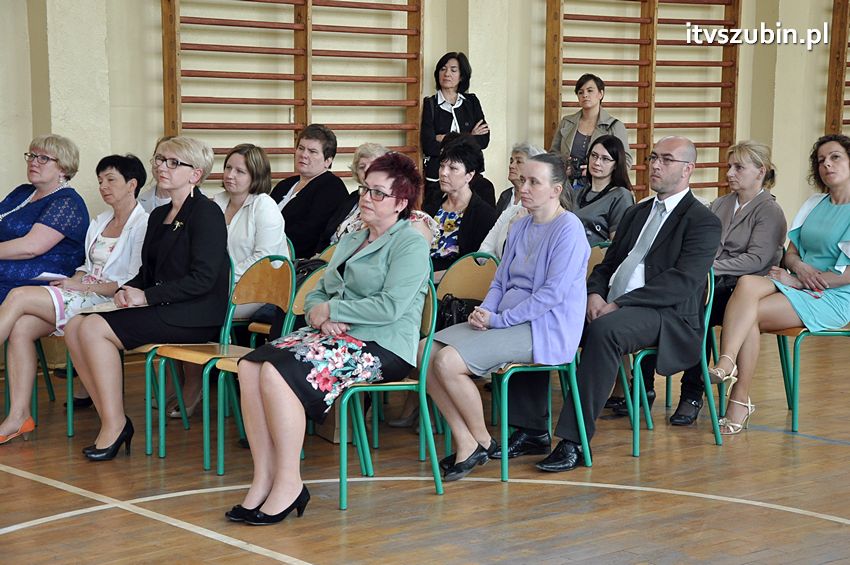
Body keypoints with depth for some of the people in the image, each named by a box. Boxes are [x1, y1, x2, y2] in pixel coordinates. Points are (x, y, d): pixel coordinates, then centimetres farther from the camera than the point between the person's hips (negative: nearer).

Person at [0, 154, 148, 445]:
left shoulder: (143, 225, -6)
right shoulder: (100, 222, 22)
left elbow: (133, 284, -13)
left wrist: (81, 287, -12)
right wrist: (70, 283, 1)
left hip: (110, 302, -8)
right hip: (84, 295, 8)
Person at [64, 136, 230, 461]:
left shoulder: (206, 213, -8)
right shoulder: (159, 215, 19)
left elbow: (202, 279, -17)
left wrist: (147, 296, -16)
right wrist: (127, 290, 0)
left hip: (197, 316, -9)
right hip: (162, 312, 9)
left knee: (95, 328, -22)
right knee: (74, 328, -7)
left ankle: (115, 425, -15)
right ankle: (112, 422, -7)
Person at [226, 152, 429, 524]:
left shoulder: (410, 244, -2)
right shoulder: (349, 241, 25)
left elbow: (391, 306, -16)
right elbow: (318, 293, 22)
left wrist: (332, 310, -8)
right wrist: (318, 314, -3)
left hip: (382, 347, -8)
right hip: (336, 335, 8)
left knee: (279, 372, -29)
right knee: (250, 366, -17)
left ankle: (288, 483, -22)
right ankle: (264, 479, -19)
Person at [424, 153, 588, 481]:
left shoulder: (568, 229, -11)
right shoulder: (521, 227, 16)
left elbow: (553, 292, -19)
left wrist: (499, 320, -17)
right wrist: (484, 311, -3)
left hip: (543, 329, -9)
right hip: (506, 320, 9)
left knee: (449, 361, -24)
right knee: (426, 351, -8)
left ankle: (482, 442, -4)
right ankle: (465, 442, -9)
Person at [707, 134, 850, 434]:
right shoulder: (813, 205, 21)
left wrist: (796, 281, -10)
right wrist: (800, 267, -6)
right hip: (796, 283, 6)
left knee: (749, 315, -27)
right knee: (746, 283, -29)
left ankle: (739, 402, -22)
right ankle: (726, 364, -42)